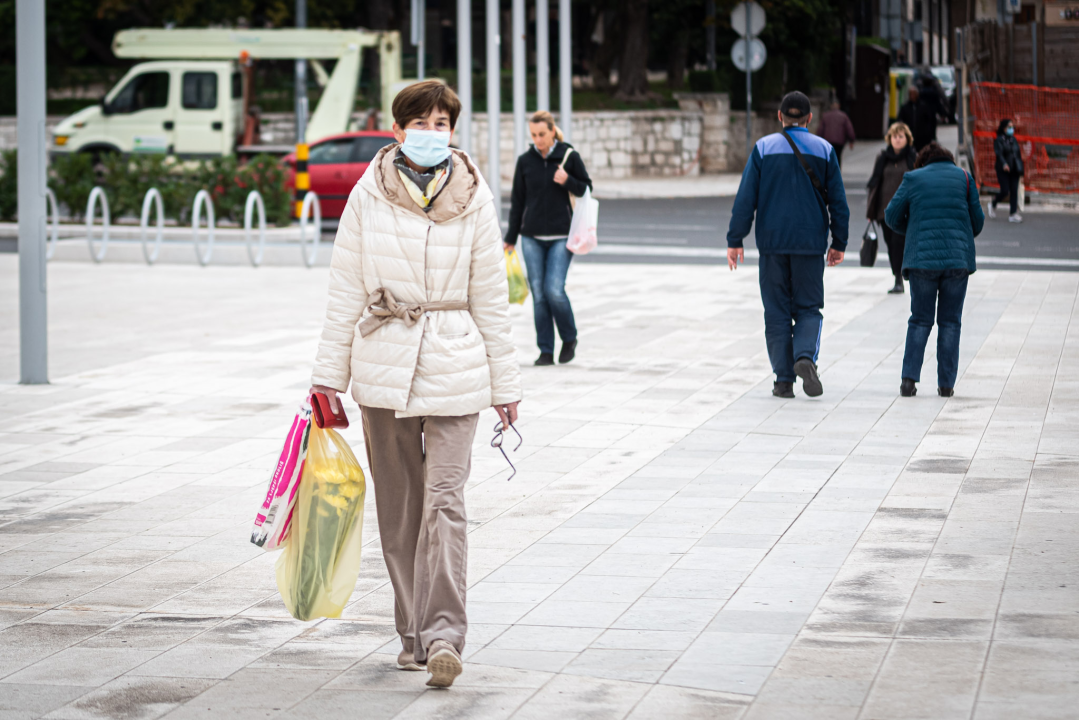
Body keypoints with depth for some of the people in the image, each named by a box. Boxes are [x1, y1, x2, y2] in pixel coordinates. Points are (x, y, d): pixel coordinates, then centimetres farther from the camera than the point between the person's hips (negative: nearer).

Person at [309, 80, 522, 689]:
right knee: (399, 506, 8)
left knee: (444, 501, -12)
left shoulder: (474, 198, 1)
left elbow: (491, 297, 5)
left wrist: (505, 383, 6)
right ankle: (414, 634, 19)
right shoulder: (369, 195, 1)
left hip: (454, 365, -1)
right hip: (383, 366, 2)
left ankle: (443, 634, -16)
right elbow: (346, 291, 5)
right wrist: (329, 376, 3)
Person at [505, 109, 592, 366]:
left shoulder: (569, 156, -2)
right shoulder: (525, 161, 4)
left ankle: (569, 338, 12)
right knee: (538, 294, 1)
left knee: (554, 290, -12)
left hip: (561, 235, -3)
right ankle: (546, 351, 8)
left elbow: (587, 189, 6)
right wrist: (511, 238, 11)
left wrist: (568, 181, -15)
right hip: (532, 237, 3)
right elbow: (518, 200, 10)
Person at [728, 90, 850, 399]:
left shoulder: (764, 148, -1)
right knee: (808, 307, 9)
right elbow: (838, 201, 3)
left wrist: (735, 240, -1)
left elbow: (746, 199, -5)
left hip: (772, 243, 0)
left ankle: (784, 380, 4)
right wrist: (839, 243, 11)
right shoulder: (824, 150, 2)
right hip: (810, 244, 0)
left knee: (777, 312, 7)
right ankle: (805, 357, -17)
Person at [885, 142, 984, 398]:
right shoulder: (964, 177, 10)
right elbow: (977, 221, 10)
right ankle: (946, 384, 4)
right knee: (950, 322, 7)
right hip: (958, 259, 0)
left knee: (920, 320, 8)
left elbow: (892, 217, 9)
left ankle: (909, 378, -5)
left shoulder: (912, 178, 8)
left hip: (922, 258, 0)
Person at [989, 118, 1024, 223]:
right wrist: (1004, 164, -38)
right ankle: (993, 203, 21)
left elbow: (1018, 155, 18)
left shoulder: (1014, 140, 13)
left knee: (1014, 191, -1)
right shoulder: (999, 140, -6)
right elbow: (999, 153, -21)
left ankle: (1013, 214, 0)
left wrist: (1020, 169, 15)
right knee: (1005, 191, -9)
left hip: (1014, 170, 5)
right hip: (1003, 170, -5)